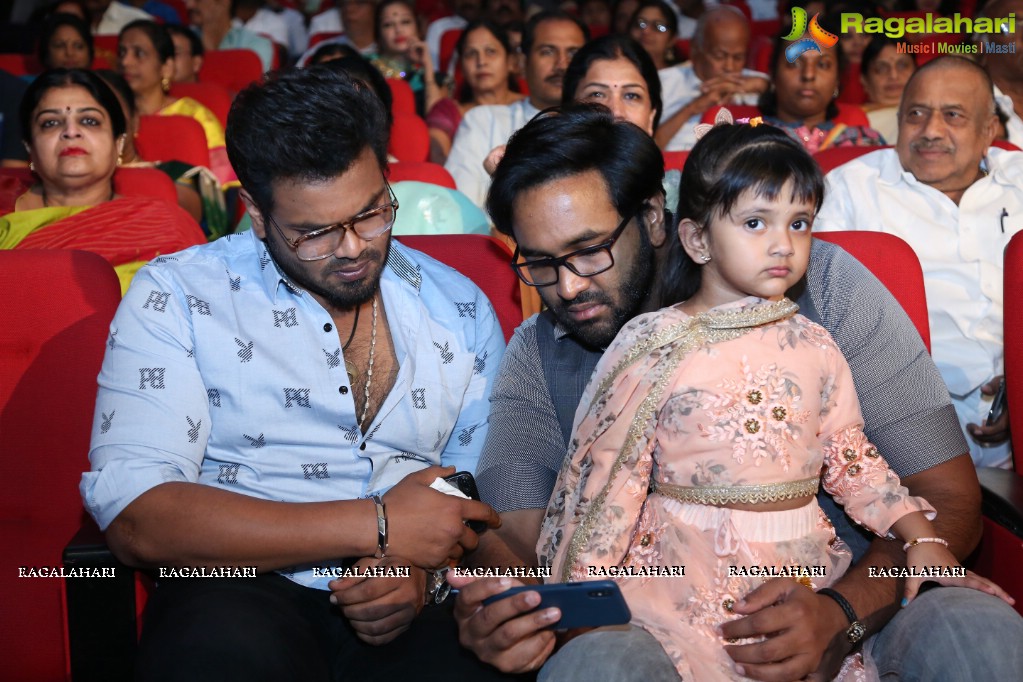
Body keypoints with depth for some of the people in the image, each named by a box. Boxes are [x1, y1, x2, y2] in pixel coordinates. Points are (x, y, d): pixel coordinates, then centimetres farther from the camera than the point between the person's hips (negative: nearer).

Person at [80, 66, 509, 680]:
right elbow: (134, 517, -12)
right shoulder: (176, 298, 0)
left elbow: (486, 503, 13)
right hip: (243, 590, -2)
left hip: (408, 609, 3)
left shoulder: (461, 310, 12)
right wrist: (375, 526, -15)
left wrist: (425, 568, -11)